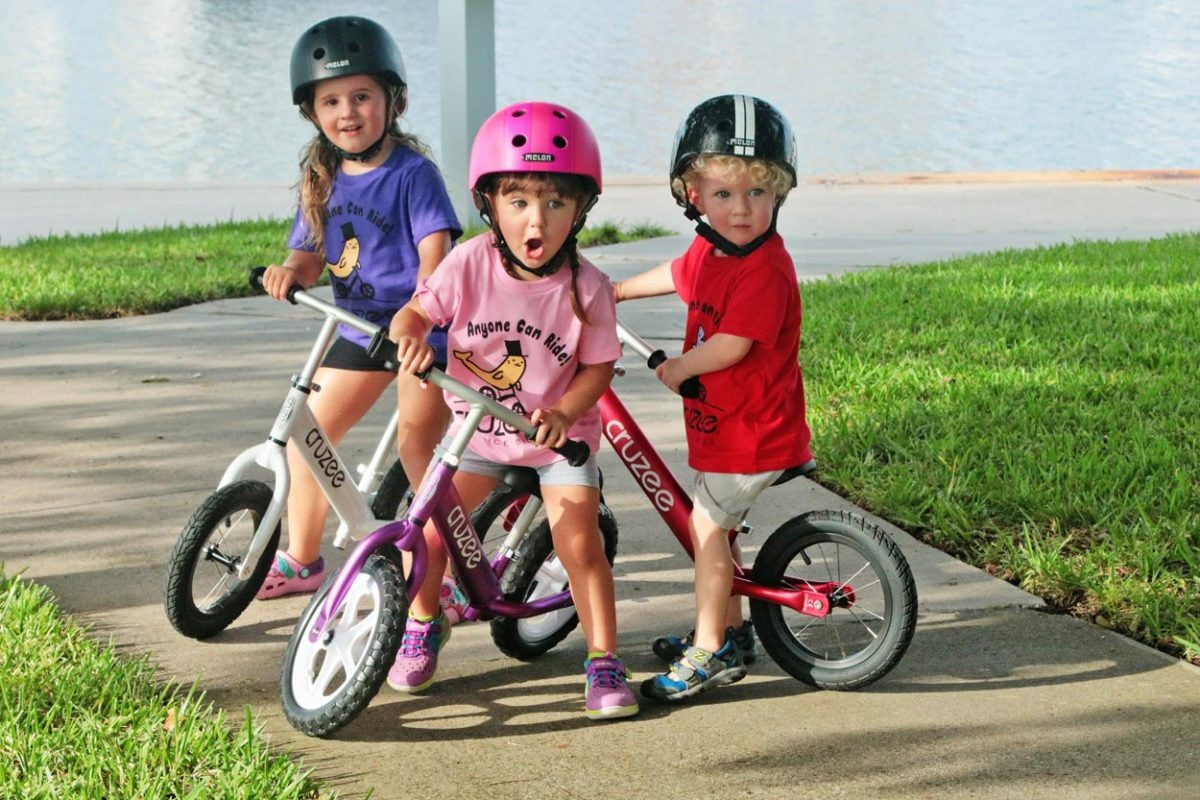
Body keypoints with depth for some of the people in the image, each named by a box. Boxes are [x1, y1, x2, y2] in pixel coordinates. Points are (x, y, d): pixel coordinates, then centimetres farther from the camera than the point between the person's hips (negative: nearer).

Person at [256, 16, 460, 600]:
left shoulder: (412, 172, -15)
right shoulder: (322, 179, 4)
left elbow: (435, 252, -24)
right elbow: (309, 254, 6)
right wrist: (289, 272, -20)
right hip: (357, 328, 7)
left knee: (417, 444, -14)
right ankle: (300, 560, 26)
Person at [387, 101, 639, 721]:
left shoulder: (586, 287, -20)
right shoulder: (470, 264, -17)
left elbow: (597, 367, -11)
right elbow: (415, 311, -8)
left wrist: (563, 413, -27)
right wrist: (409, 337, -31)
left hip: (559, 435, -2)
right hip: (476, 430, 2)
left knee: (579, 543, -13)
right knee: (427, 530, -3)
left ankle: (604, 660, 4)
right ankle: (423, 624, 26)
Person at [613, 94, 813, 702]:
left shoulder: (765, 269, -24)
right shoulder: (708, 251, 5)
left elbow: (731, 345, -28)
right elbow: (678, 277, 29)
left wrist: (676, 368, -10)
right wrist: (614, 292, 42)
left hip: (752, 429, -9)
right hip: (719, 423, 9)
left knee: (708, 525, -6)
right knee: (714, 525, 19)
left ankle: (709, 652, 2)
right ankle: (729, 630, 34)